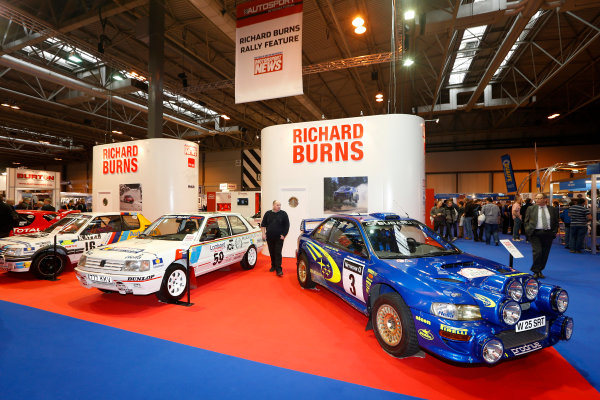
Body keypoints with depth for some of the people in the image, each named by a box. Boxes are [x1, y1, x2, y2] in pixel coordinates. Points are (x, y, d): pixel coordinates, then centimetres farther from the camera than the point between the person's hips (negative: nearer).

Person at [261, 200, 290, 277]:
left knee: (278, 253, -7)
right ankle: (273, 266, 27)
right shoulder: (268, 213, 5)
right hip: (269, 237, 3)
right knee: (272, 252, 11)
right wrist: (263, 233, 3)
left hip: (279, 238, -3)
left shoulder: (283, 214, -1)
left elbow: (287, 225, 0)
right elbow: (263, 224, 11)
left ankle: (278, 269, -6)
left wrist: (284, 235, -6)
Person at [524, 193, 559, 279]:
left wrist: (555, 231, 1)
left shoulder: (553, 209, 9)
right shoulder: (531, 208, 5)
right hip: (535, 233, -2)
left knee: (545, 254, 7)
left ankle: (540, 271, 20)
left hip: (548, 234, 2)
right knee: (537, 252, -12)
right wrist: (528, 231, -4)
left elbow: (556, 222, 13)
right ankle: (535, 272, -1)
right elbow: (526, 221, 6)